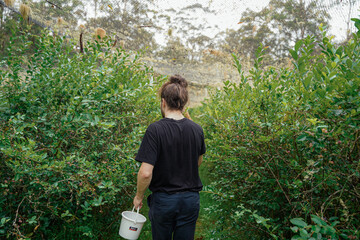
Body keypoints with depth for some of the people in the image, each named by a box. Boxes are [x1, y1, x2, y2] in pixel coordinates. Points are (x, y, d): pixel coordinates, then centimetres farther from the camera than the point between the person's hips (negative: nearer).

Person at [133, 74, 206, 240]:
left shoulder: (155, 130, -19)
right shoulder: (197, 129, -6)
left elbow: (145, 173, -21)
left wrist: (139, 196, -4)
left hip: (163, 200, -3)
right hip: (191, 200, 3)